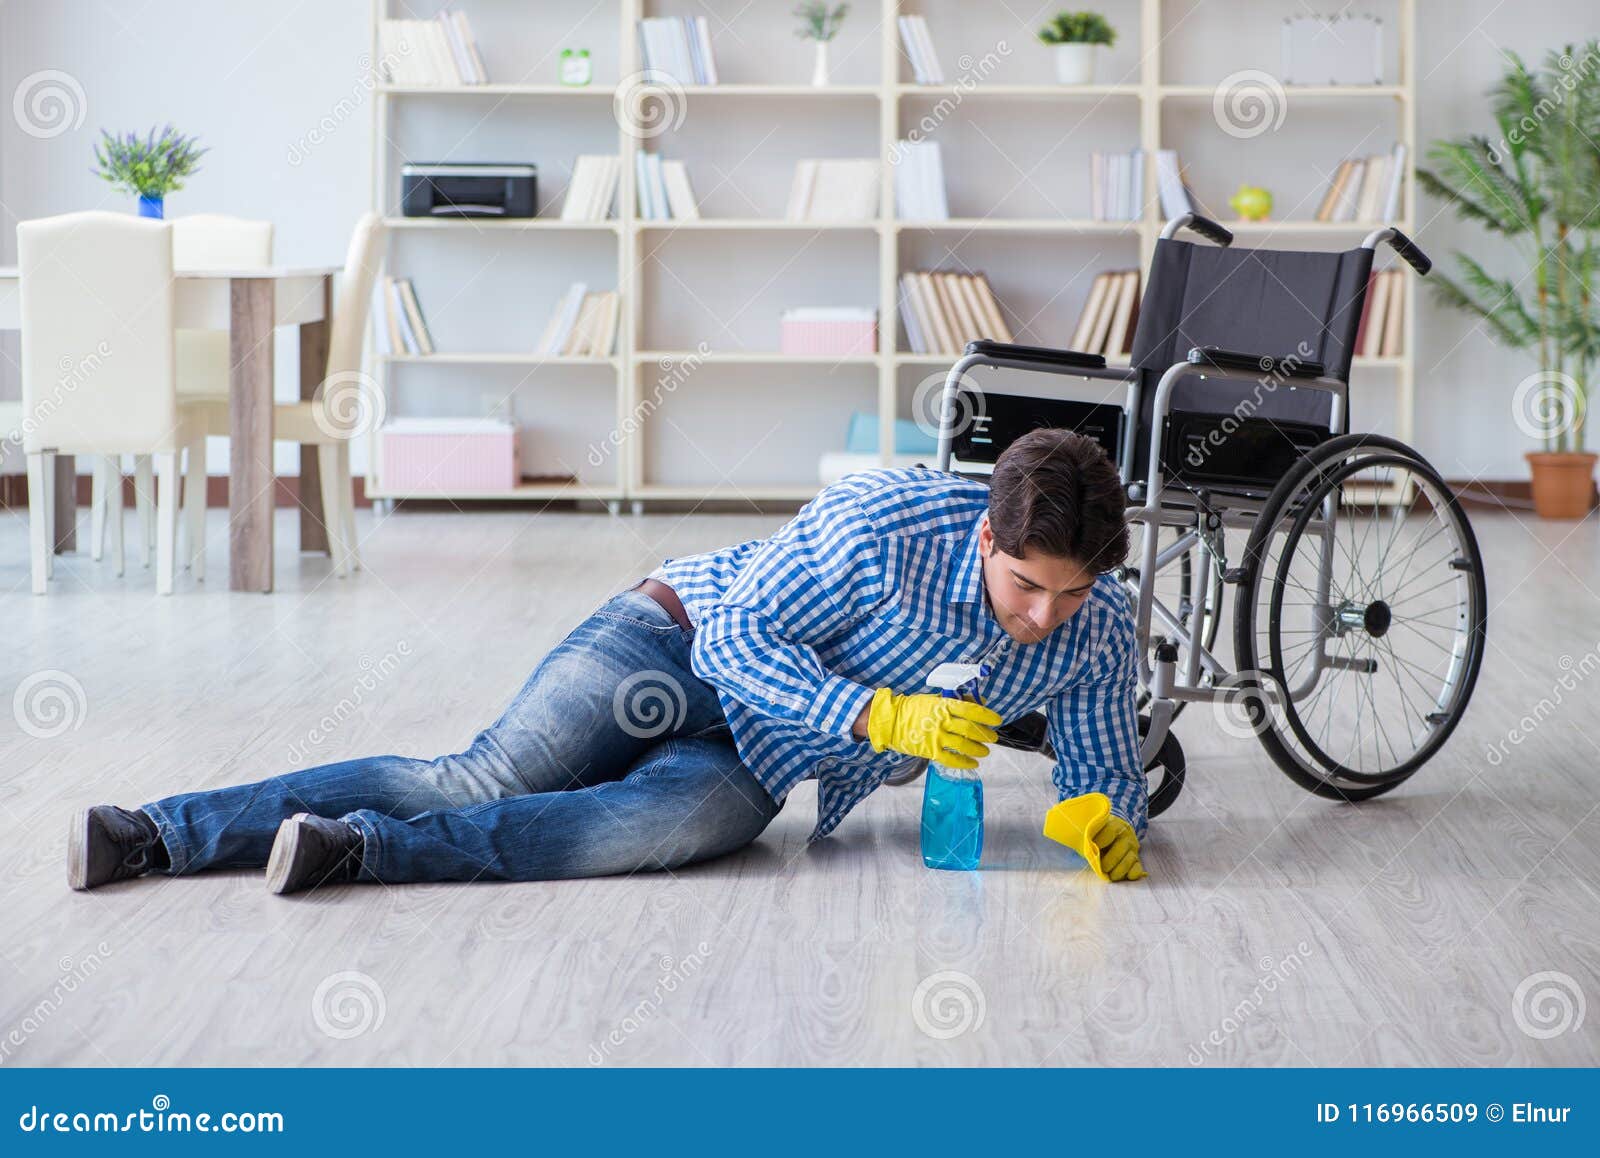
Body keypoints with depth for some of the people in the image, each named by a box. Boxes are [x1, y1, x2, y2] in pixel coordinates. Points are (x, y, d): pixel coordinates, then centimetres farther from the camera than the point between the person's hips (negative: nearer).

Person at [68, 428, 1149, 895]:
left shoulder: (1099, 634, -8)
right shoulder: (886, 522, -24)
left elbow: (1108, 778, 6)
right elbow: (738, 635, -22)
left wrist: (1106, 821, -18)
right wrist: (882, 716, -33)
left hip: (755, 763, 4)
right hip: (677, 643, -4)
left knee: (671, 824, -32)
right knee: (487, 781, -24)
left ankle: (363, 850, -38)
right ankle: (153, 831, -24)